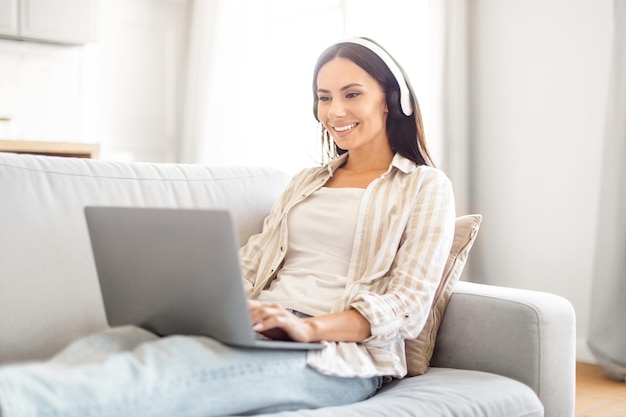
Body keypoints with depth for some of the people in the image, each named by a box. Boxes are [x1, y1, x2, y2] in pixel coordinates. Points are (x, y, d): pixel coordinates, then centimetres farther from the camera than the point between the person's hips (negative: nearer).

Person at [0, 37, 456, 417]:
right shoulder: (305, 181, 25)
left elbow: (408, 307, -4)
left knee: (180, 363, -37)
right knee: (110, 342, -26)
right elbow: (250, 266, 15)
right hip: (259, 333, 5)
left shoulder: (427, 187, 8)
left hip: (342, 354, -5)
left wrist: (311, 327, -21)